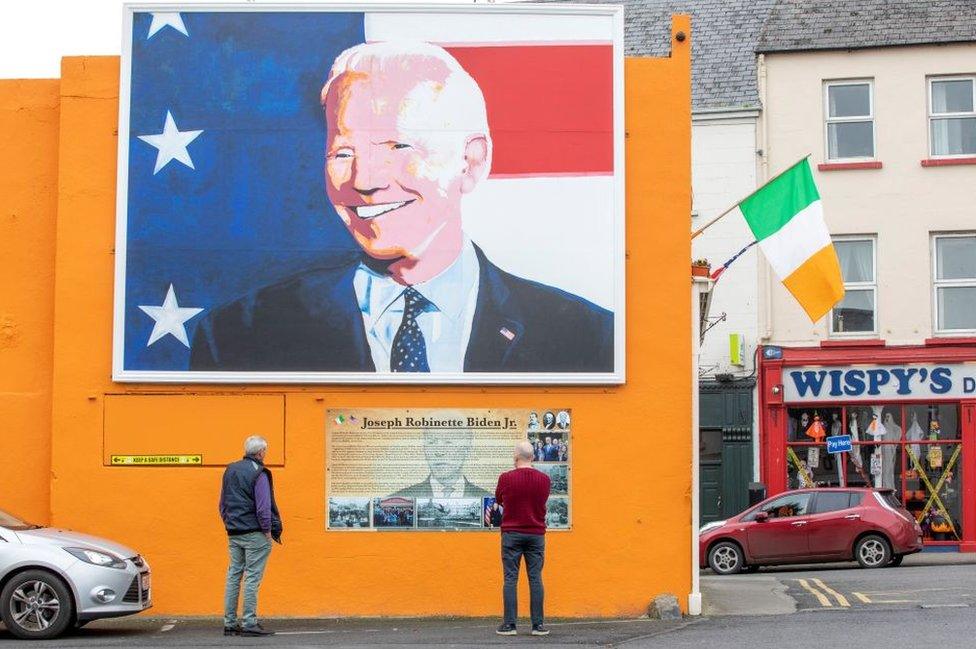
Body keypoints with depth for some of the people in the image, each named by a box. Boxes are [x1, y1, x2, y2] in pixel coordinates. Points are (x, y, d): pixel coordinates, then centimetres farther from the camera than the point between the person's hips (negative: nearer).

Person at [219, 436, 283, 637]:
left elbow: (223, 503, 17)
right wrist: (268, 530, -8)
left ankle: (230, 622, 12)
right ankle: (249, 623, -5)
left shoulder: (230, 470, 12)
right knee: (252, 577, -4)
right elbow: (263, 507, -16)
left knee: (233, 575, 10)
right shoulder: (258, 474, -12)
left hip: (233, 534, 7)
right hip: (254, 533, -7)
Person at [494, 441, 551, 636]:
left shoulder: (506, 478, -8)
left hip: (512, 534, -2)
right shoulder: (544, 479, 0)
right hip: (536, 534, 2)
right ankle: (538, 625, 2)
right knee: (535, 579, 3)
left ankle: (509, 624, -1)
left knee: (510, 579, 1)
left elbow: (498, 500, 10)